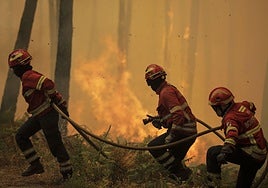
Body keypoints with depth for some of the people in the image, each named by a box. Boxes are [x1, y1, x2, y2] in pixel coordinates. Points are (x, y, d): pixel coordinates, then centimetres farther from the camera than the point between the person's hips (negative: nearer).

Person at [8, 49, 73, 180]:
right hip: (39, 115, 11)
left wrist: (53, 98, -13)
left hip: (47, 114, -11)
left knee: (55, 144, -3)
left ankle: (67, 173, 9)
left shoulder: (28, 77, -16)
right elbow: (50, 88, 18)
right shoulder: (28, 76, 16)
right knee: (21, 136, 8)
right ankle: (35, 165, 10)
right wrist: (62, 104, 16)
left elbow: (48, 84, -30)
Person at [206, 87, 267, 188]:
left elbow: (232, 134, -41)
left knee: (212, 153, -12)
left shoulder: (231, 118, -20)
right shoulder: (242, 106, 6)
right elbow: (252, 107, 32)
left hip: (249, 155, -9)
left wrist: (224, 152, -57)